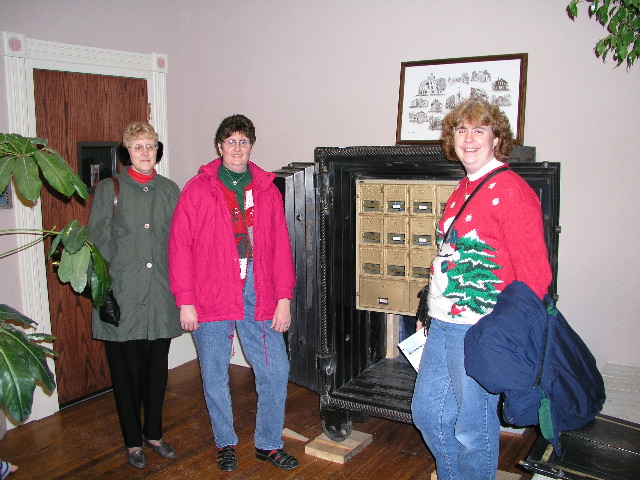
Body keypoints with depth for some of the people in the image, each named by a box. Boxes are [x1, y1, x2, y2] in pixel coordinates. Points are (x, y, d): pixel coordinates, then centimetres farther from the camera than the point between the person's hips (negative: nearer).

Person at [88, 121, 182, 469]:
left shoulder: (170, 190, 9)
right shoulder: (109, 190, -1)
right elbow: (98, 244, -3)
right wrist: (103, 292, -11)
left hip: (161, 300, 3)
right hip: (122, 301, -3)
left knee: (157, 371, 13)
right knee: (126, 373, 8)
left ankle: (153, 433, 32)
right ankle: (133, 441, 25)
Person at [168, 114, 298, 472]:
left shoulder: (267, 190, 7)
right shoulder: (198, 189, 0)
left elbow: (281, 247, 5)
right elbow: (180, 246, -3)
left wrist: (284, 298, -1)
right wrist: (185, 302, -7)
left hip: (258, 294, 2)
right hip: (211, 295, -1)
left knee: (275, 371, 4)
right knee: (215, 375, 10)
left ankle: (269, 443, 25)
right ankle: (226, 443, 32)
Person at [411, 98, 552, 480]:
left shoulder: (510, 190, -14)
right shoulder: (464, 189, 13)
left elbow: (535, 274, -17)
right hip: (443, 324, 9)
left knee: (473, 428, 6)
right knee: (427, 411, 20)